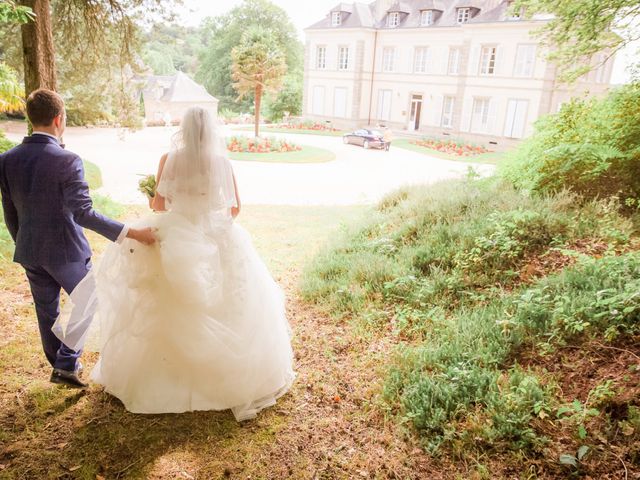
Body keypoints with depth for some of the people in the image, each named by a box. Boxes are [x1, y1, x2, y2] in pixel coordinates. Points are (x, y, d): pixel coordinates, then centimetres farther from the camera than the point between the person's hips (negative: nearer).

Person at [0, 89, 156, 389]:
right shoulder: (67, 161, -20)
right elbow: (83, 213, -27)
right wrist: (131, 233, -29)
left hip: (29, 251, 6)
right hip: (65, 250, -5)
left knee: (46, 311, 18)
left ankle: (60, 364, 35)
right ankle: (66, 365, 13)